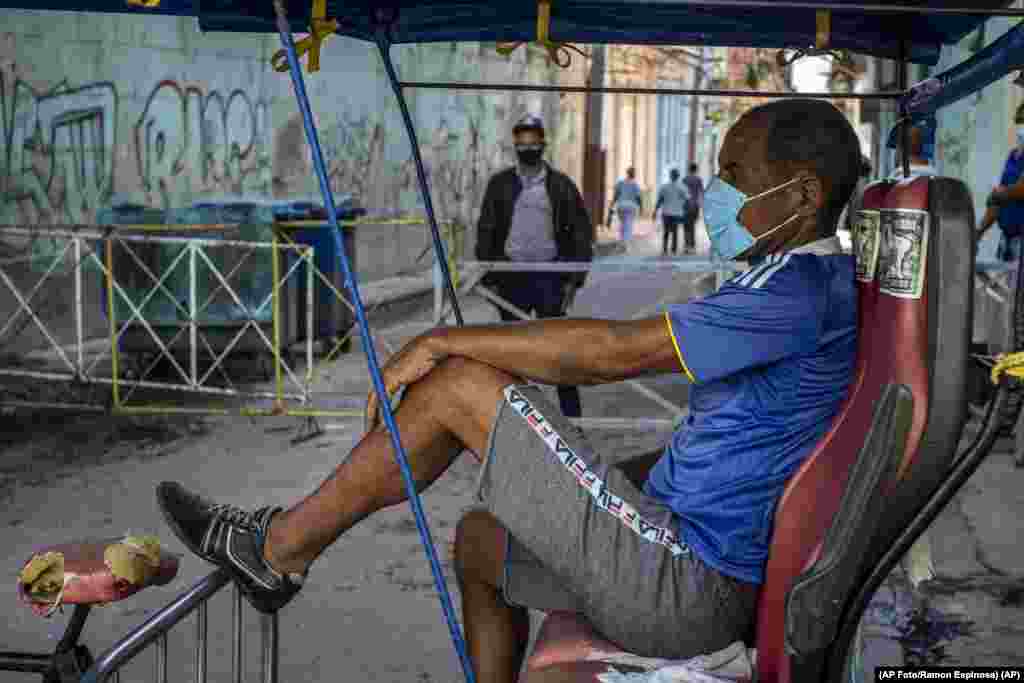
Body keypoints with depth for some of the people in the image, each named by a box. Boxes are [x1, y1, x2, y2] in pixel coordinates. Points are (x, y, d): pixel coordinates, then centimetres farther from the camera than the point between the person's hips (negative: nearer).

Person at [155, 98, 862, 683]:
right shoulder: (815, 286, 15)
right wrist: (596, 483, 19)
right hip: (704, 571, 10)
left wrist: (441, 341, -16)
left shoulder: (804, 287, -18)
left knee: (457, 385, -12)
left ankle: (279, 548, 5)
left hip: (684, 590, -10)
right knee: (479, 537, 26)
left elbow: (617, 350, -24)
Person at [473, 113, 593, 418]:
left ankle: (572, 417, 6)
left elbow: (582, 233, 3)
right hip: (511, 277, 2)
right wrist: (488, 277, 0)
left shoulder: (560, 185, 1)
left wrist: (575, 279, -4)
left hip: (550, 277, -2)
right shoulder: (500, 184, 5)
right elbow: (485, 232, 7)